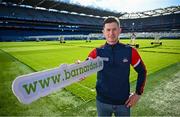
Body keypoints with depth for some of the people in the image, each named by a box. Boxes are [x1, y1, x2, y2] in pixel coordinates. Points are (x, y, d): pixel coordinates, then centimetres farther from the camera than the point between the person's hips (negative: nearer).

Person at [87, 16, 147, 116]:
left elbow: (142, 71, 3)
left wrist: (138, 93, -1)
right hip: (103, 102, 0)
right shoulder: (97, 52, -9)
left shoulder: (130, 51, -8)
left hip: (124, 103, 1)